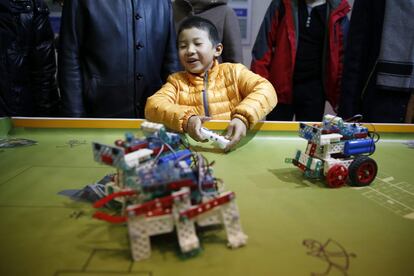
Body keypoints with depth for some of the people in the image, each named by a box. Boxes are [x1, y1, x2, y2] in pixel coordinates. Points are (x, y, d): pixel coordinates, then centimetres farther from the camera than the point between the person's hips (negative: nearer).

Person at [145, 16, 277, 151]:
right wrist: (186, 119, -25)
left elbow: (266, 90, -6)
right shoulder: (176, 80, 10)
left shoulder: (233, 71, 7)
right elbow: (153, 106, -6)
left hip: (233, 148, -2)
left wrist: (243, 118, -25)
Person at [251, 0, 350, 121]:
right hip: (280, 86, 0)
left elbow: (343, 56, 2)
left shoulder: (337, 13, 1)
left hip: (314, 90, 1)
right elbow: (264, 45, -2)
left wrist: (341, 96, -1)